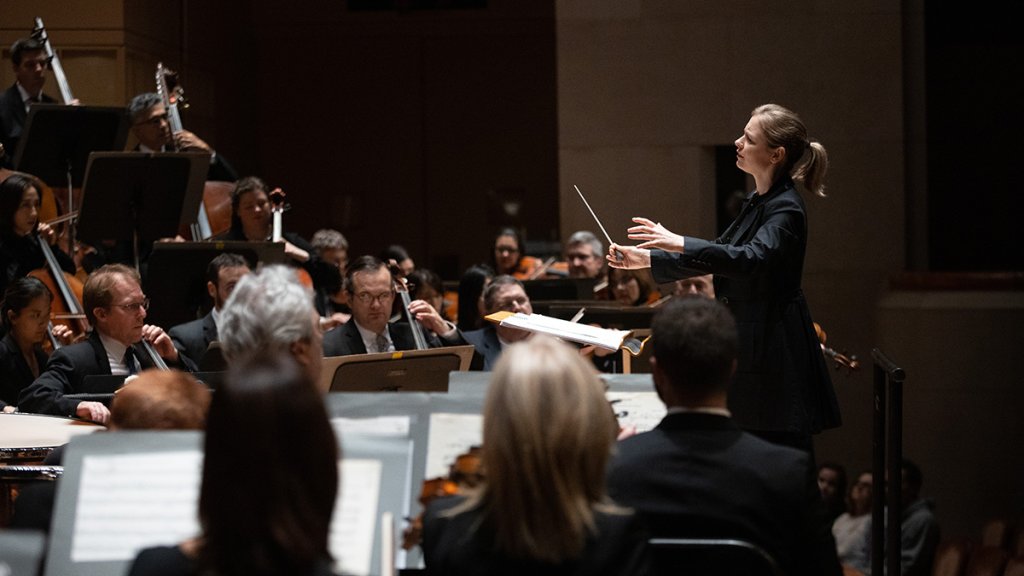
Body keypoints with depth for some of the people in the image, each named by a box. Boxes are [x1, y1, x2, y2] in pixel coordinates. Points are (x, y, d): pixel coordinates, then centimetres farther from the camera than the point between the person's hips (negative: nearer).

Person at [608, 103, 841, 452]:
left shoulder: (785, 210, -16)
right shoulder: (758, 202, 14)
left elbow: (752, 259, -34)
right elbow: (716, 257, 24)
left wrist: (680, 244, -40)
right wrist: (648, 260, 20)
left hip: (775, 355, -10)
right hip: (749, 348, 10)